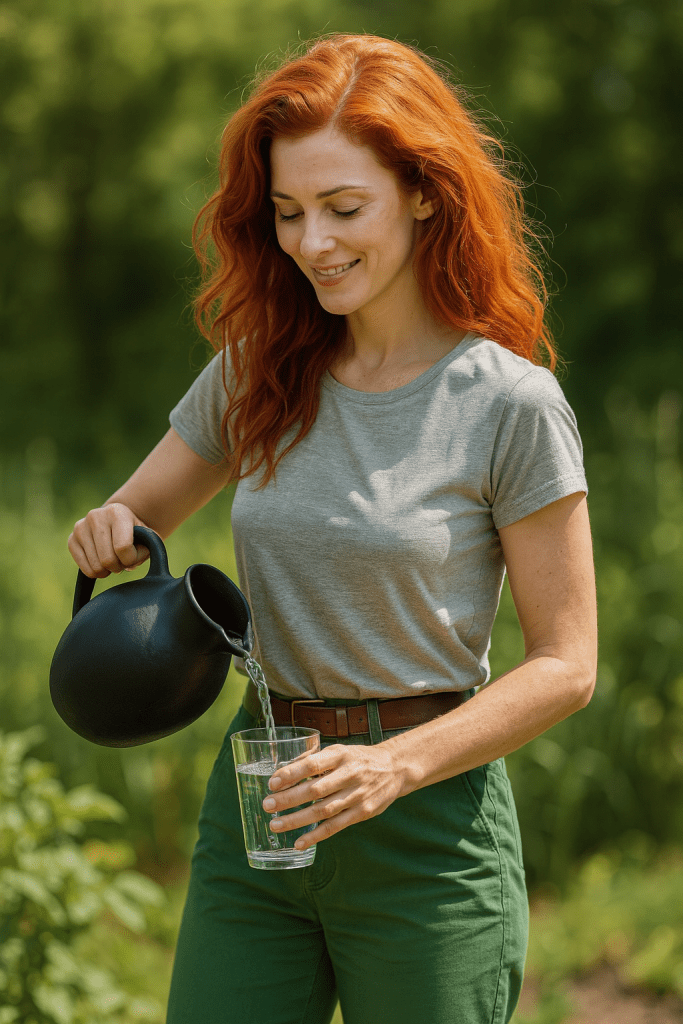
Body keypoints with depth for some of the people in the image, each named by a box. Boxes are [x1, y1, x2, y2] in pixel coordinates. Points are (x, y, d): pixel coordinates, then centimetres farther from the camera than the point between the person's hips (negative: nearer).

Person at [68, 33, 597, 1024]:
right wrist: (112, 535, -7)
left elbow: (566, 665, -7)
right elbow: (136, 517, 17)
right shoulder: (257, 374, 4)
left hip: (431, 830, -4)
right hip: (253, 805, 4)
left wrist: (398, 766, -19)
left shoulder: (512, 404, -10)